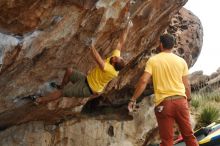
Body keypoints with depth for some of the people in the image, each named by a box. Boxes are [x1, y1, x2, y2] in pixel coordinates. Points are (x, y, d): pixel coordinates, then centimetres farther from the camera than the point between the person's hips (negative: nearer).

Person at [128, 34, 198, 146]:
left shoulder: (153, 60, 0)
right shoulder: (181, 61, 7)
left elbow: (143, 81, -9)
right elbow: (186, 85, 7)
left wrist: (133, 99, -4)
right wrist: (188, 100, 19)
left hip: (163, 103, -2)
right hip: (180, 101, 2)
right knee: (189, 135, 11)